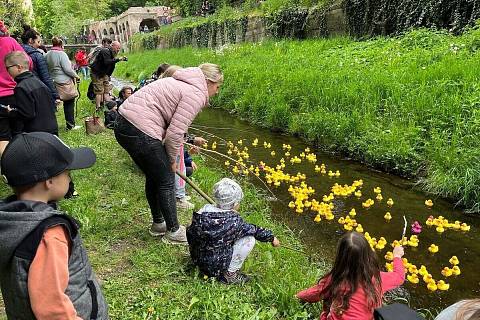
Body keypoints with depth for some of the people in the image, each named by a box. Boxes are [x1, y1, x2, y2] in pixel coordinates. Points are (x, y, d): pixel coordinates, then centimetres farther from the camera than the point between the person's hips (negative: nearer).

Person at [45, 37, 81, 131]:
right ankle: (70, 125, 7)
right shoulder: (62, 54, -12)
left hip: (53, 83, 7)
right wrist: (76, 76, -2)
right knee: (69, 103, 3)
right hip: (65, 82, -6)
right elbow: (67, 69, -16)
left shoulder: (47, 55, 8)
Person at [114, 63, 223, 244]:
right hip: (140, 132, -10)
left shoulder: (182, 83, 19)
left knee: (154, 177, 22)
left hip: (124, 124, 10)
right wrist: (172, 159, 1)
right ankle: (173, 232, 22)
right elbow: (175, 132, -15)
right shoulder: (196, 94, -10)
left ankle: (158, 224, 38)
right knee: (166, 181, 6)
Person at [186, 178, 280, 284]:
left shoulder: (204, 210, -9)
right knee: (249, 239, -4)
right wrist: (271, 237, 11)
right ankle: (230, 274, 2)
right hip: (216, 267, -6)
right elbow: (253, 230, -7)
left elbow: (190, 233, 3)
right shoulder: (233, 221, -23)